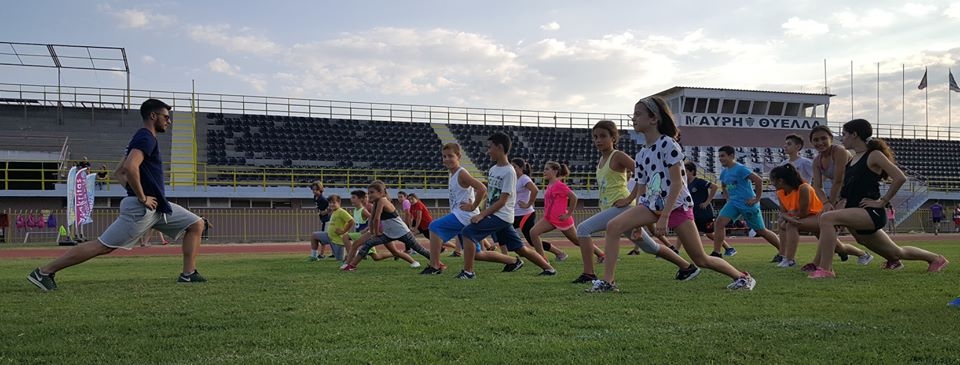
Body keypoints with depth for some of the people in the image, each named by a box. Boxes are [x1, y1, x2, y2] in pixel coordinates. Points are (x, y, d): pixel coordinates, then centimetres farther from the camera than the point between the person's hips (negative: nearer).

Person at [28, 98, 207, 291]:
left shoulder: (143, 138, 19)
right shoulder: (146, 138, -12)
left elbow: (119, 172, 25)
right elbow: (130, 167, -31)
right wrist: (142, 198, -22)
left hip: (156, 206, 10)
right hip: (140, 208, -10)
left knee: (196, 224, 7)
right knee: (103, 246, -7)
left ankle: (188, 274, 4)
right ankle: (43, 272, 4)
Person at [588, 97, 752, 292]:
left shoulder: (668, 144, -12)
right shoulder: (641, 154, 9)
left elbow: (677, 183, -17)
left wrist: (664, 217, -21)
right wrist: (638, 223, 13)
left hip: (677, 205, -7)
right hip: (653, 205, 7)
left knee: (701, 259, 0)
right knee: (613, 227, -13)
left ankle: (742, 277, 24)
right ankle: (608, 281, -10)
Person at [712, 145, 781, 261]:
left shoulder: (740, 169, -16)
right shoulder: (724, 172, 9)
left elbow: (759, 180, -22)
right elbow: (723, 186, 30)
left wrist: (757, 199, -17)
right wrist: (727, 197, 16)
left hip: (748, 204, -7)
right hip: (733, 203, 7)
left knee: (761, 231, 6)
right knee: (719, 222, -14)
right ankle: (716, 253, -14)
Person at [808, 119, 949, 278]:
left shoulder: (874, 155, -7)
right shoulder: (851, 160, 17)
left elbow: (900, 177, -15)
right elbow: (846, 193, 23)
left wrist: (881, 202, -14)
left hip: (871, 213, -9)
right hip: (855, 215, 9)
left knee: (827, 218, -31)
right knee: (897, 252, 24)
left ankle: (825, 269, -31)